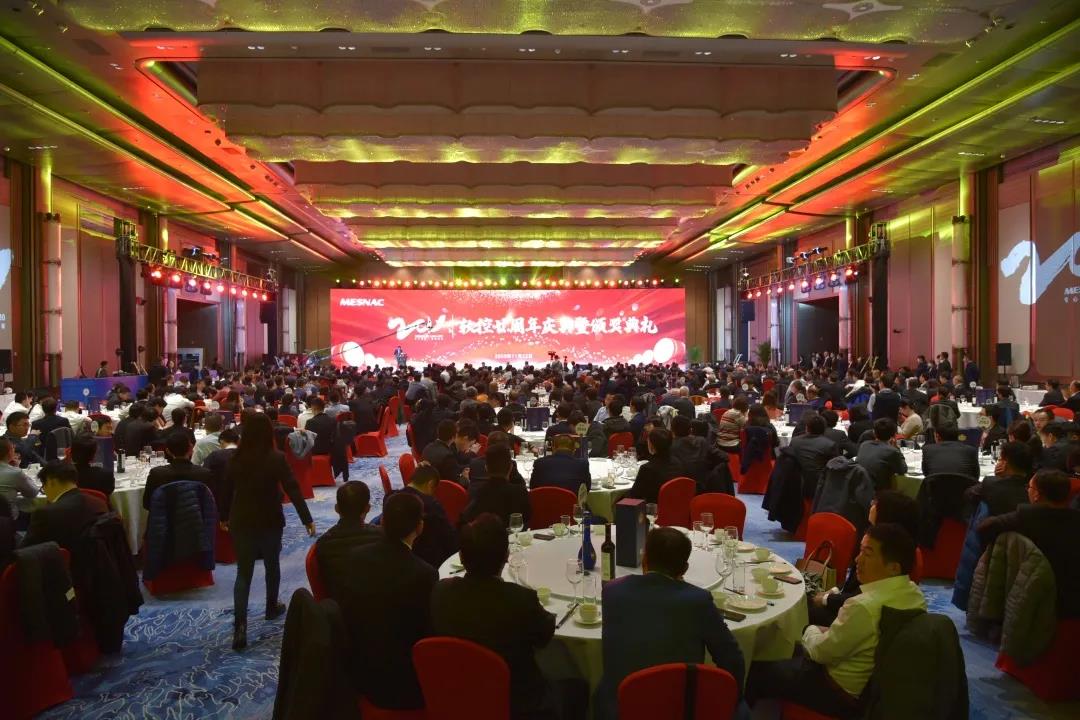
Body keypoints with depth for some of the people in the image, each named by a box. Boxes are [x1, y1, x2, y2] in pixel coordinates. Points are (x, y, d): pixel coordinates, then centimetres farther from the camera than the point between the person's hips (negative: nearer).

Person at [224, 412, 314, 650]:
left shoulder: (236, 458, -6)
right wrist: (307, 520, -10)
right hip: (270, 521, -1)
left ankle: (240, 626, -7)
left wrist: (224, 517, 18)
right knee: (272, 565, 21)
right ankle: (272, 607, 39)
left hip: (241, 521, 1)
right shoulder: (276, 458, -14)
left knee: (243, 573, 4)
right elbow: (293, 490, -15)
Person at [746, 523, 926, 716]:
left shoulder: (864, 607, -35)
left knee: (755, 671, 5)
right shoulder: (916, 594, -8)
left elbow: (820, 651, -20)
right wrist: (828, 632, 9)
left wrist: (810, 630, 1)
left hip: (844, 694, -9)